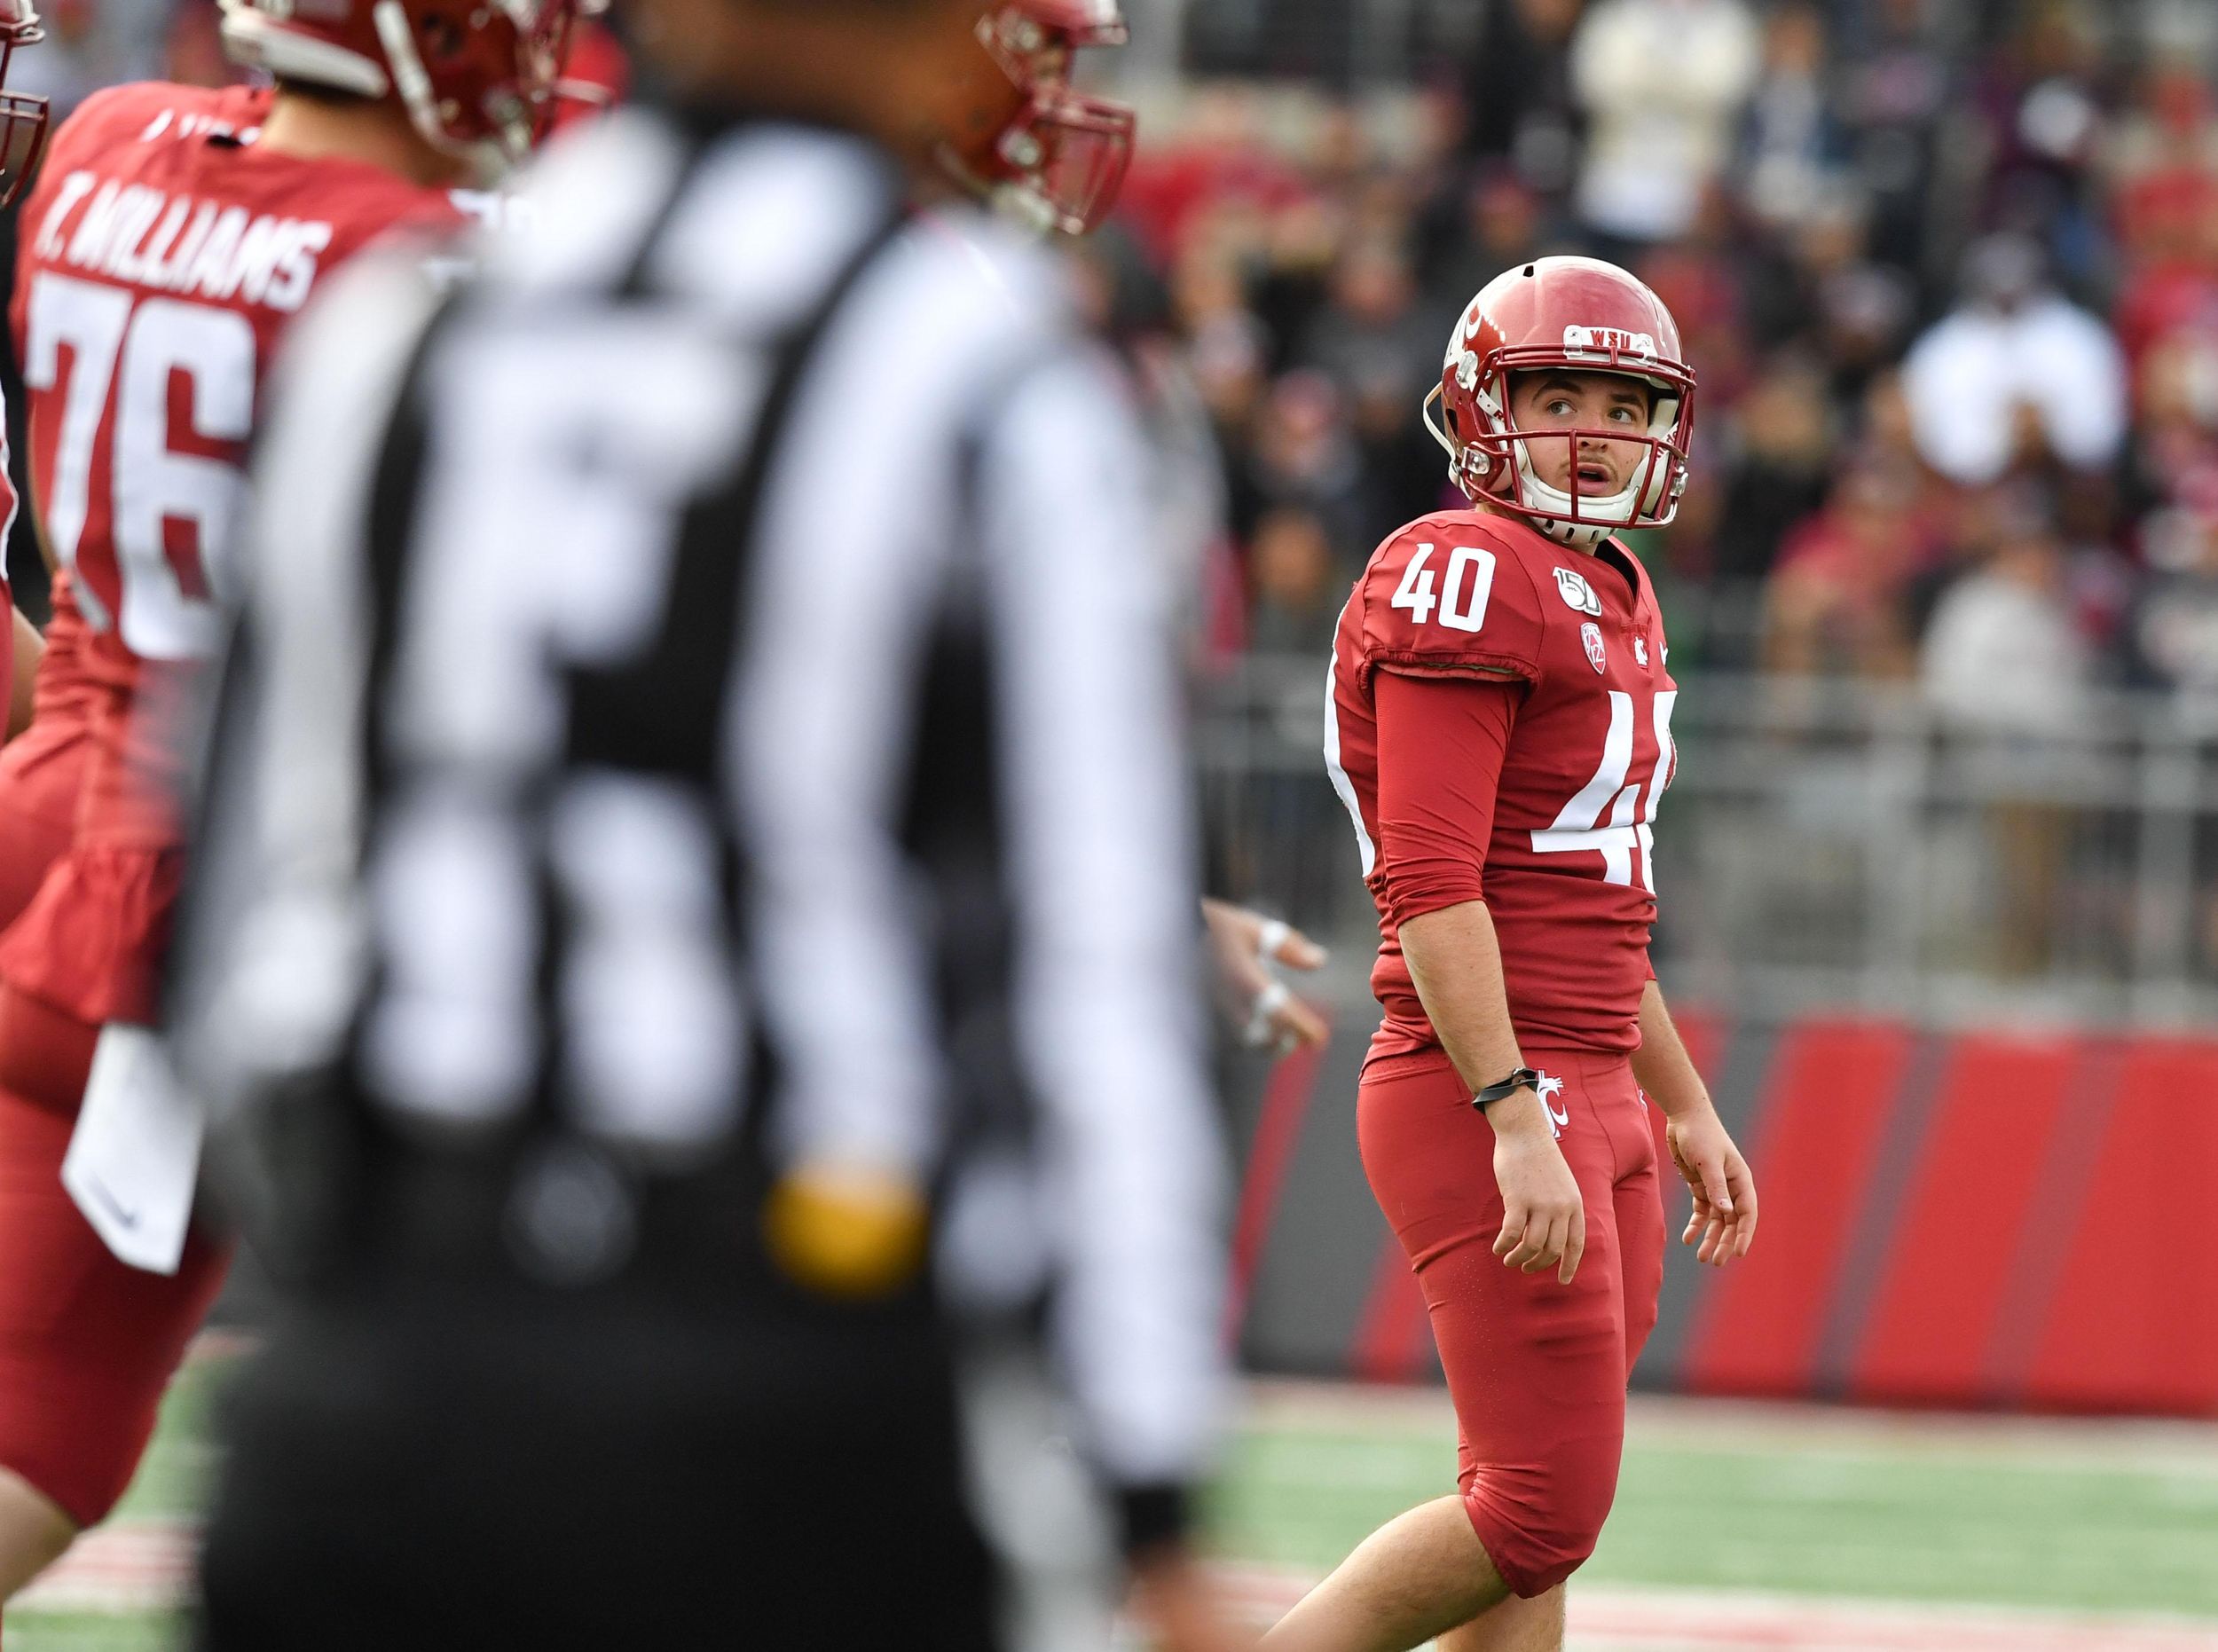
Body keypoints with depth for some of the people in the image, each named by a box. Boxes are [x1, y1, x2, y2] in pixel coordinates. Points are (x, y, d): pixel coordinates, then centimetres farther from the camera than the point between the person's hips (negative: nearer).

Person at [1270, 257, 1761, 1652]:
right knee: (1543, 1508, -11)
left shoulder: (1607, 600, 18)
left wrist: (1684, 1109, 26)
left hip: (1590, 1104, 10)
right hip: (1483, 1105, -10)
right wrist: (1519, 1122, -25)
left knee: (1540, 1510, 9)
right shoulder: (1466, 583, -12)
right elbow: (1431, 892, -20)